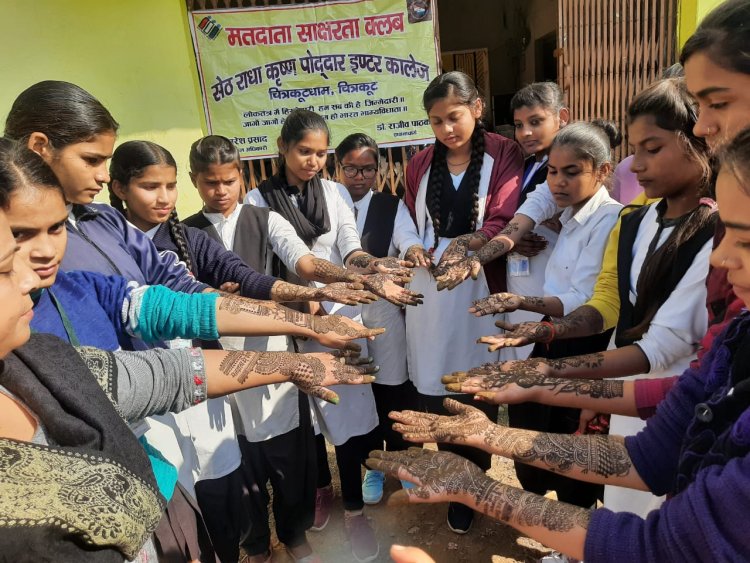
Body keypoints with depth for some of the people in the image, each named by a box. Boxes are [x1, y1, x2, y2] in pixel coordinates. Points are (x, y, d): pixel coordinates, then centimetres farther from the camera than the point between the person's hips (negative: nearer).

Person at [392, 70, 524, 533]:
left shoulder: (504, 154, 2)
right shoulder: (421, 164, 14)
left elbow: (503, 221, -9)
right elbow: (406, 219, 12)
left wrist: (467, 244, -27)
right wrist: (414, 248, -10)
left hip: (480, 285, -3)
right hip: (429, 285, 3)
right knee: (433, 388, 4)